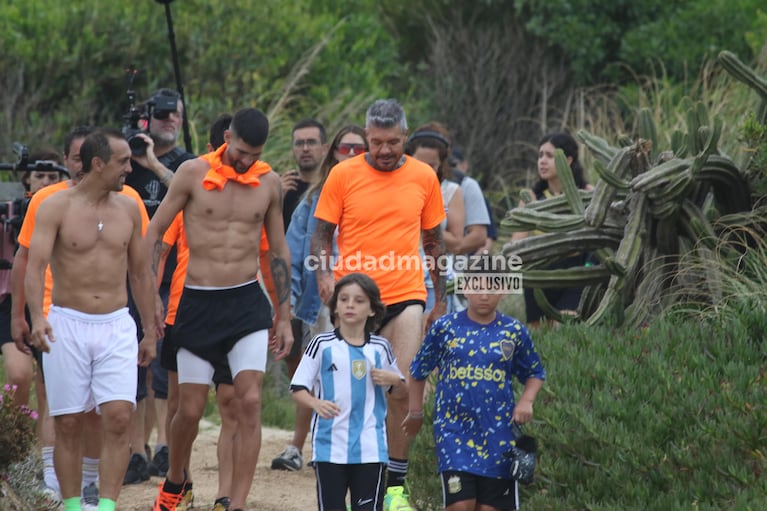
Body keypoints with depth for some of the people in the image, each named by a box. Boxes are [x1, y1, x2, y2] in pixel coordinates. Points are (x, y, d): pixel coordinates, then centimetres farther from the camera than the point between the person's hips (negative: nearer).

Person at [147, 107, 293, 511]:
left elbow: (278, 250, 14)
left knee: (250, 403, -12)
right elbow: (154, 232, 1)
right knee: (190, 410, 5)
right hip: (198, 306, -1)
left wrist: (284, 316, 13)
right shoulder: (193, 173, -4)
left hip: (248, 303, 2)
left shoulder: (268, 182, 4)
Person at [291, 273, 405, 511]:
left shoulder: (380, 348, 6)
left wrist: (394, 380, -4)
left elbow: (401, 392, 18)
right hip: (330, 446, -1)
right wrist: (316, 403, -21)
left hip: (371, 448, 1)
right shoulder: (322, 345, 0)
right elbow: (298, 389, -1)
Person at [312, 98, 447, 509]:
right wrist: (324, 273, -14)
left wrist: (441, 300, 15)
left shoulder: (424, 177, 6)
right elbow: (322, 234, 5)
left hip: (405, 295, 0)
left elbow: (434, 241, 15)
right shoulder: (343, 175, 0)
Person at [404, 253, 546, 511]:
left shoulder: (513, 331, 3)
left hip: (498, 433, 2)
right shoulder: (445, 327, 1)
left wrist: (526, 401, -3)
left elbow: (535, 373, 16)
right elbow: (418, 372, 13)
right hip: (454, 429, -1)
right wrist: (415, 413, 17)